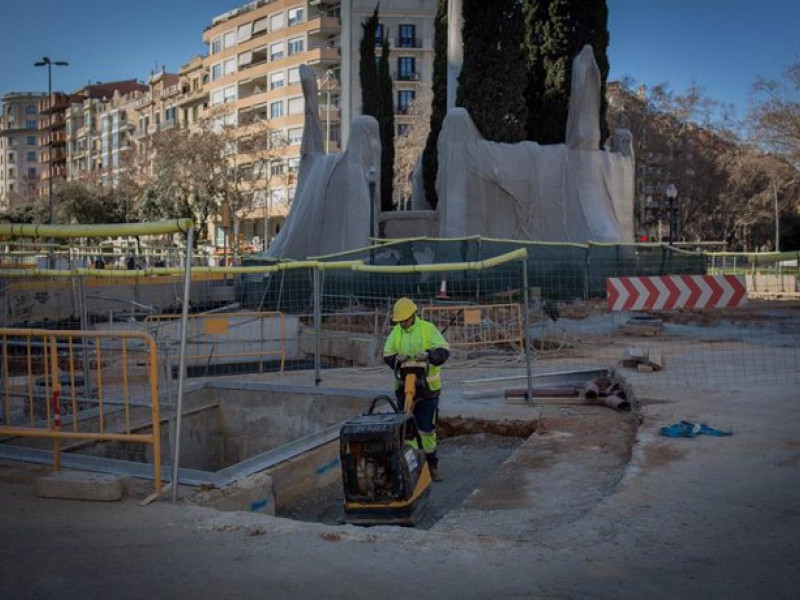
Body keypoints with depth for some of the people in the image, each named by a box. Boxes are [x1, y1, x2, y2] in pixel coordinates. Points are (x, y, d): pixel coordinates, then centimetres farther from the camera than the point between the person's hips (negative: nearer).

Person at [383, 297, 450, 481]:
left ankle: (431, 464, 18)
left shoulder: (428, 329, -5)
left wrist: (428, 355, -31)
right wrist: (397, 359, -20)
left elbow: (444, 350, -12)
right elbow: (387, 355, 2)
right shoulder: (395, 332, 4)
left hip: (427, 387, -3)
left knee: (427, 428, 4)